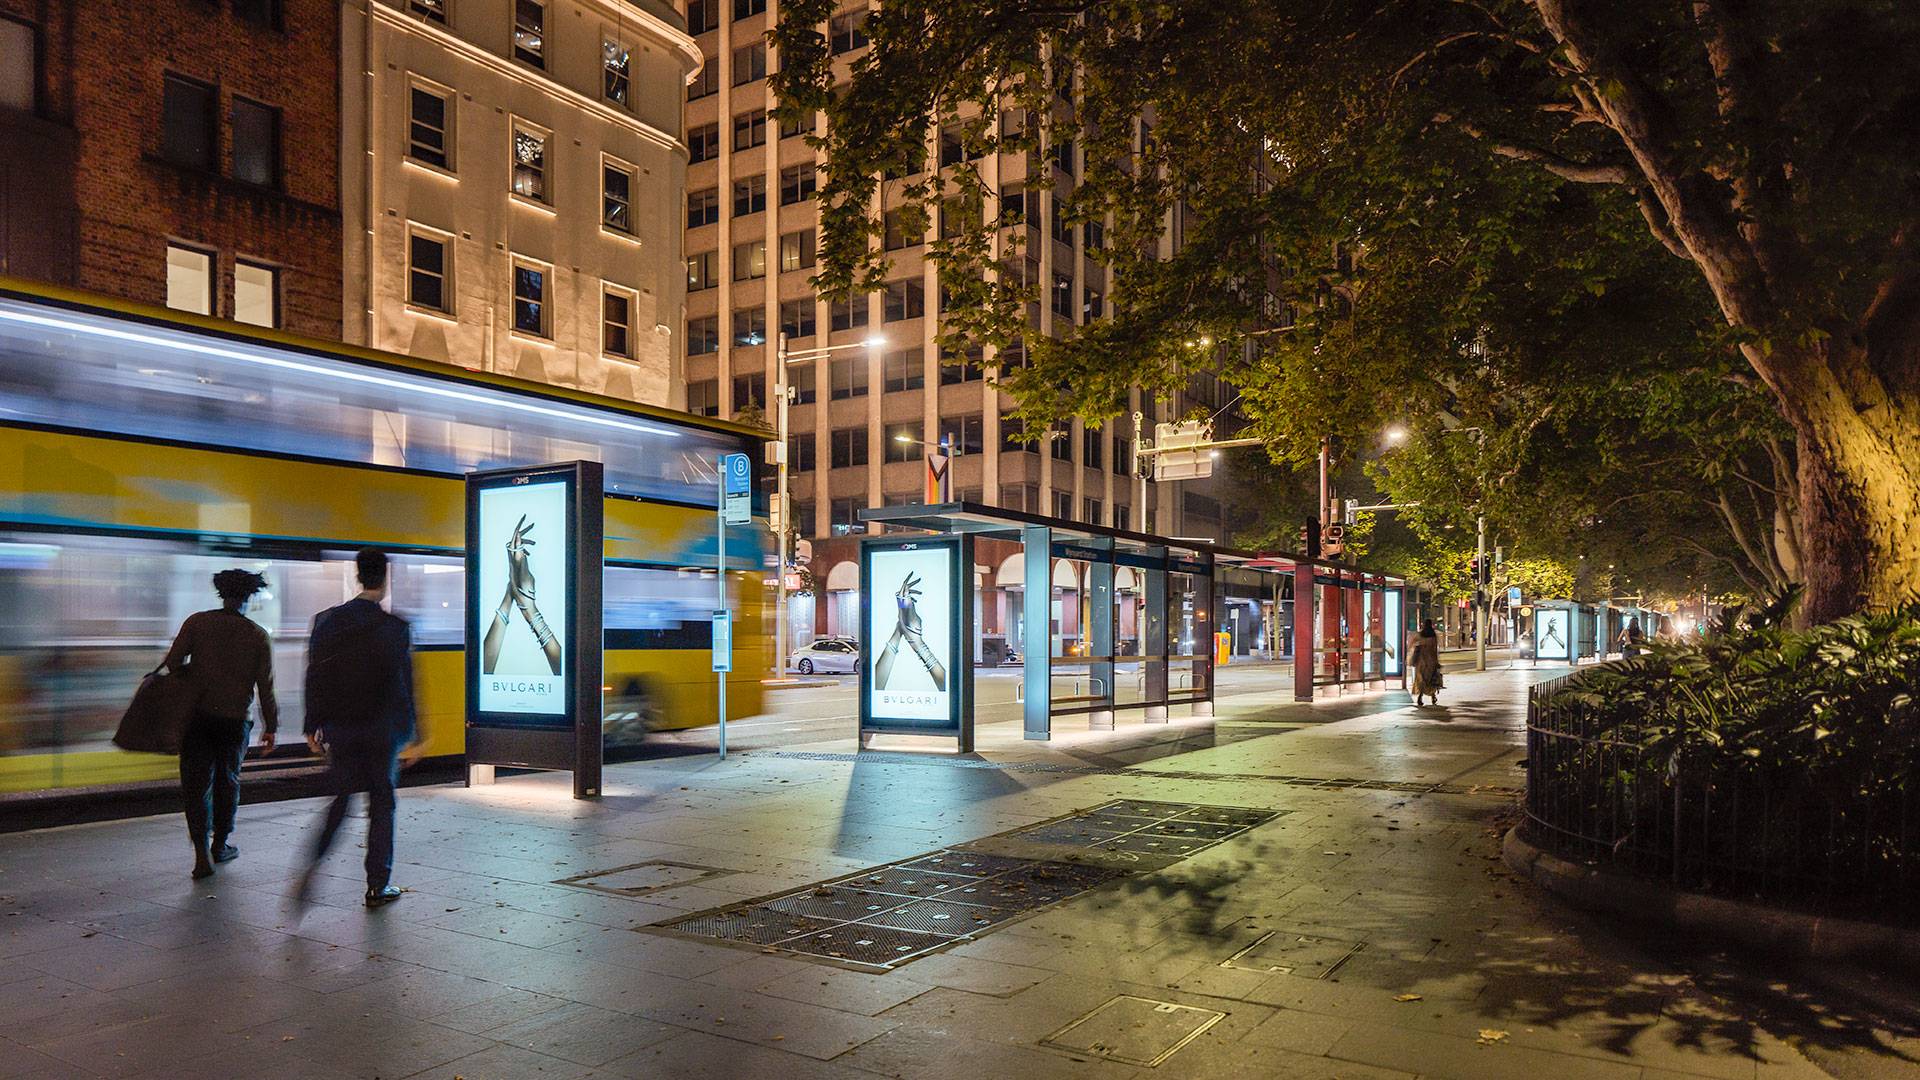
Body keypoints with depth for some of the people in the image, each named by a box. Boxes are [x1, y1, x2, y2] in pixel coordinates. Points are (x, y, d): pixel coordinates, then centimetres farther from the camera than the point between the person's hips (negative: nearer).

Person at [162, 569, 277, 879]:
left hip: (197, 716, 0)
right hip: (235, 720, 0)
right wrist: (271, 727, 6)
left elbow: (173, 662, -7)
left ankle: (202, 851, -7)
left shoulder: (197, 622, -3)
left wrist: (193, 684, 13)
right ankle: (220, 846, 29)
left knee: (196, 783, 4)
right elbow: (266, 687, -2)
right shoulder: (258, 636, -3)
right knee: (227, 781, 17)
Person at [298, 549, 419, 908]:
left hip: (338, 729, 3)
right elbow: (404, 686, -7)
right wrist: (411, 735, 0)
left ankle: (313, 864, -4)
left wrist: (313, 727, 12)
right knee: (381, 804, 7)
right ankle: (378, 886, 13)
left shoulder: (326, 621, 1)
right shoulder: (395, 628, -10)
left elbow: (313, 679, 5)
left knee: (340, 799, 17)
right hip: (381, 730, -3)